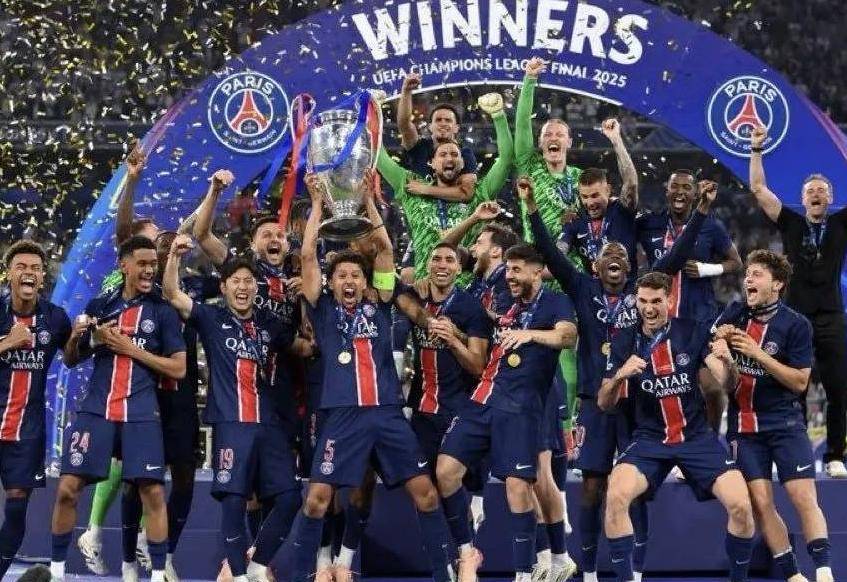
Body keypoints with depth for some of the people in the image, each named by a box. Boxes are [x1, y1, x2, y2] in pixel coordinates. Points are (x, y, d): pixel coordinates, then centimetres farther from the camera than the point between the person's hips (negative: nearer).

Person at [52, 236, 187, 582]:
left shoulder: (162, 311, 5)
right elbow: (70, 360, 16)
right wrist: (82, 337, -5)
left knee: (152, 492, -8)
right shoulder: (99, 306, 11)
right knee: (68, 487, -4)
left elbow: (179, 369, 0)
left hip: (141, 413, -1)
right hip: (96, 409, 2)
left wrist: (132, 349, -8)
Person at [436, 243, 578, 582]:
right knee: (445, 470, -5)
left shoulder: (554, 303, 1)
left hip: (519, 408, -6)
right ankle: (467, 552, 10)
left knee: (517, 485, -14)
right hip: (483, 400, 6)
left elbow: (568, 336, -20)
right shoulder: (506, 307, 20)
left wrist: (529, 334, -35)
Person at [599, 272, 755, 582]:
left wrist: (727, 362, -32)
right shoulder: (624, 341, -2)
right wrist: (619, 375, -25)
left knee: (740, 505, -17)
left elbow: (725, 382, -9)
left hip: (697, 435, 0)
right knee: (616, 495, -27)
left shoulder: (694, 332, -4)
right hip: (649, 438, 0)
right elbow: (604, 403, -3)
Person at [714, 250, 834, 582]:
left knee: (804, 498, -12)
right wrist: (718, 338, -7)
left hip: (784, 421, -3)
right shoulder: (734, 314, 4)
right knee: (760, 502, -3)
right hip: (743, 425, 3)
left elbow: (800, 381, -10)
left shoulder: (796, 325, -7)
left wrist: (759, 354, -19)